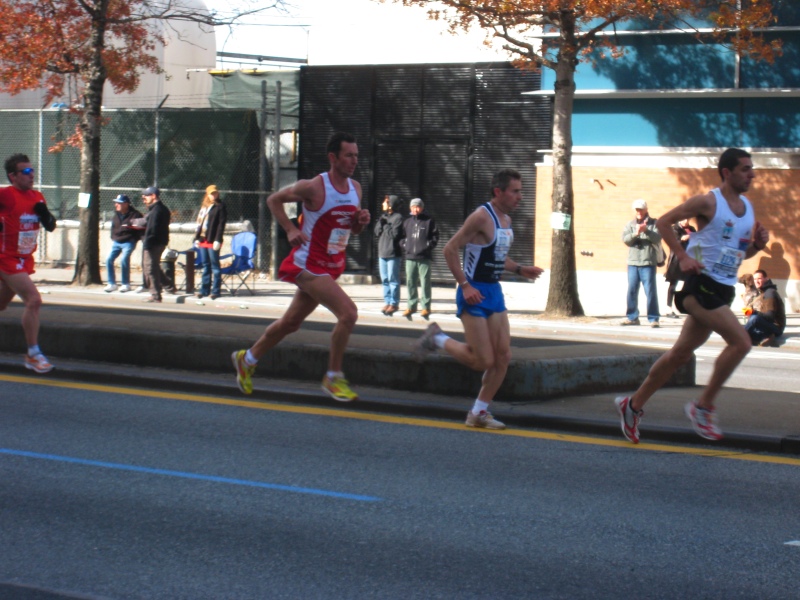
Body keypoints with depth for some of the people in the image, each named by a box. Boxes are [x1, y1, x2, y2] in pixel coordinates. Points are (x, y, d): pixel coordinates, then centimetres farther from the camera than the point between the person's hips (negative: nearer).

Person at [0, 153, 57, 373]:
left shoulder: (37, 197, 8)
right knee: (34, 300, -18)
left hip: (25, 260, 8)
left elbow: (51, 227, 14)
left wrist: (44, 213, -6)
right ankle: (33, 355, -13)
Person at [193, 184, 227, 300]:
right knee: (205, 265, 10)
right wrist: (197, 237, 11)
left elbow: (221, 224, -9)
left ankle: (215, 290, -2)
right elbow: (199, 222, 19)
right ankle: (204, 289, 14)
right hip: (202, 239, 6)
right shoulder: (204, 206, 18)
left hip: (213, 241, -6)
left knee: (214, 266, -4)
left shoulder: (220, 207, -2)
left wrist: (217, 240, -16)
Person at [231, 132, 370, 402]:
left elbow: (353, 230, 16)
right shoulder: (314, 187, -16)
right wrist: (290, 229, -13)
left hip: (332, 266, 8)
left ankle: (247, 359, 38)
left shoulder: (355, 188, 5)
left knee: (291, 322, 18)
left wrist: (362, 221, -6)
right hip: (309, 264, -8)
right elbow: (274, 199, -3)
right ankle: (333, 378, -8)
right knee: (348, 313, -21)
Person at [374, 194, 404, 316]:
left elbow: (395, 234, -17)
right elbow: (377, 232, 11)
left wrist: (385, 225, -7)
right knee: (385, 279, 10)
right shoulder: (384, 216, 15)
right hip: (382, 253, 8)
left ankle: (394, 303, -1)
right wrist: (381, 223, -6)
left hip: (393, 254, -8)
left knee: (393, 279, -5)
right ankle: (387, 302, 15)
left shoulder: (398, 217, -8)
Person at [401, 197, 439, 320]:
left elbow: (435, 236, 1)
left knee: (425, 282, -3)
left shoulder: (429, 221, 2)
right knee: (410, 282, 6)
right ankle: (411, 306, 14)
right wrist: (404, 246, 5)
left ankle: (426, 307, 1)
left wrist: (429, 246, -9)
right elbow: (403, 236, 20)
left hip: (424, 258, -4)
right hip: (410, 257, 4)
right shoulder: (407, 222, 13)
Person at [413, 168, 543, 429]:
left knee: (503, 356, 3)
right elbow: (450, 249, -17)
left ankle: (479, 413, 13)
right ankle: (437, 339, 14)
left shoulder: (506, 220, 12)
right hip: (474, 294, -9)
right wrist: (465, 285, -21)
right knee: (483, 361, -9)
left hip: (494, 292, 9)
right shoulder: (482, 217, -16)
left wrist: (520, 270, 10)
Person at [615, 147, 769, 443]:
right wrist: (683, 256, -14)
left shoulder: (748, 208, 13)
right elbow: (664, 222, -6)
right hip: (702, 284, -8)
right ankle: (704, 406, -9)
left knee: (681, 353, 12)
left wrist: (758, 245, 1)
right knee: (741, 341, -20)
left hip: (723, 290, 8)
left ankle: (633, 405, 24)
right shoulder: (708, 202, -10)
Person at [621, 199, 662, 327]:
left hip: (648, 263, -4)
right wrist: (636, 233, -19)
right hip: (633, 262, 4)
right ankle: (632, 317, 16)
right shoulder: (630, 224, 13)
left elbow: (658, 237, -9)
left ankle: (653, 318, -2)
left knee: (650, 291, -5)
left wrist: (646, 231, -23)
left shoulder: (654, 223, 5)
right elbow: (625, 239, -2)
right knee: (631, 291, 7)